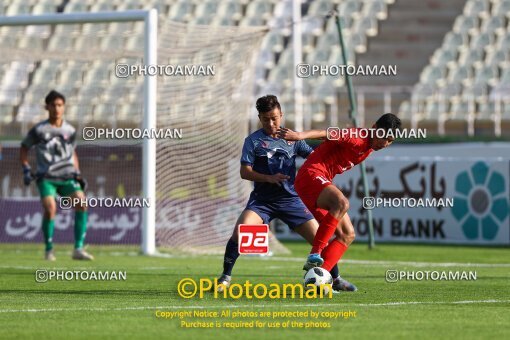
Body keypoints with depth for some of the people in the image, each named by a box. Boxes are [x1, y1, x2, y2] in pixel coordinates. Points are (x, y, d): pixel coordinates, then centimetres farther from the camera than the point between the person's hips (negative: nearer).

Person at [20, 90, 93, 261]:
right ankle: (49, 250, -4)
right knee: (50, 208, -24)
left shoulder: (70, 130, 9)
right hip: (46, 177, -3)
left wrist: (77, 174, 12)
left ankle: (78, 249, -16)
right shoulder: (39, 130, 0)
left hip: (67, 176, 3)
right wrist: (26, 170, 1)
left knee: (81, 203, -20)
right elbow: (24, 148, 12)